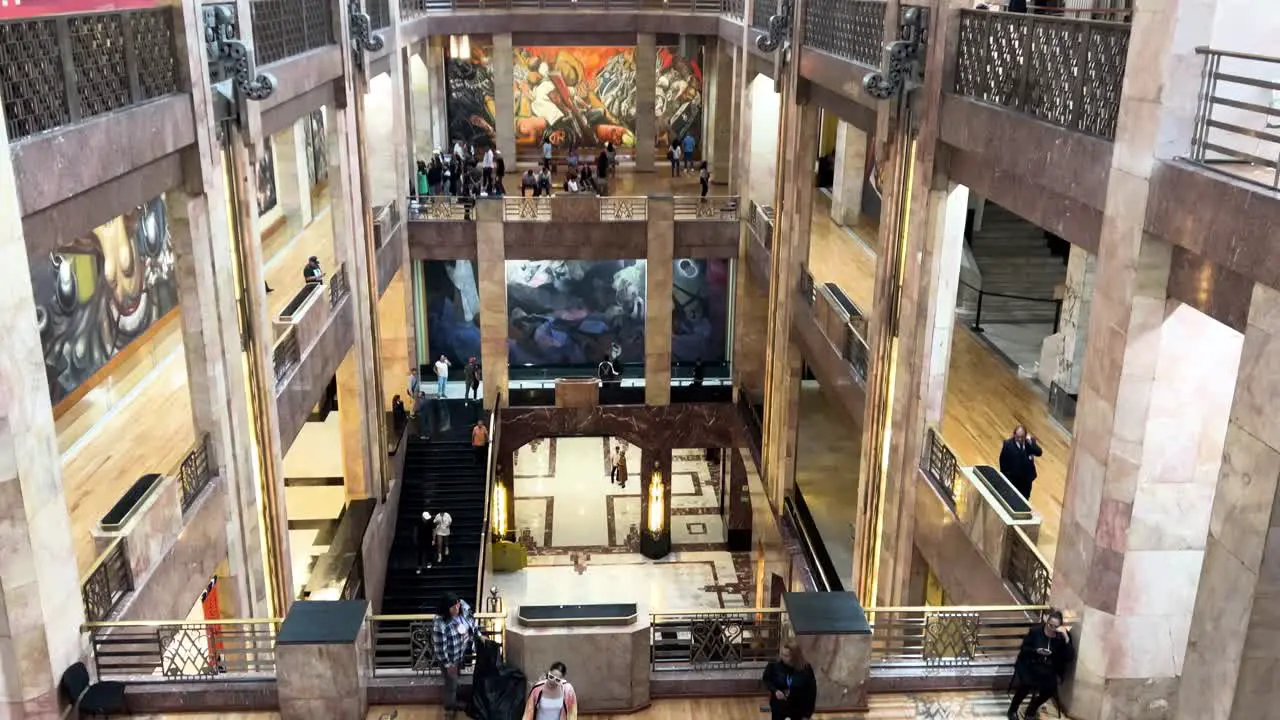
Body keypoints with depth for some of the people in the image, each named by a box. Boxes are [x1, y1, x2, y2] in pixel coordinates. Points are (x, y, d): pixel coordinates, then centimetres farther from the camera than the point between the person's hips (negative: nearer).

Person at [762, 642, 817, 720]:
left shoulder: (805, 669, -19)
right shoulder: (775, 665, -17)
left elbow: (811, 692, -11)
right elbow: (766, 679, 0)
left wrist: (807, 714, -10)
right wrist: (775, 690, -20)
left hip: (798, 708, 0)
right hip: (779, 706, 1)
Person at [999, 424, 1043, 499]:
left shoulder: (1030, 441, -11)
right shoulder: (1008, 444, -18)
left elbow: (1039, 453, -23)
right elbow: (1002, 460, -9)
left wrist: (1030, 443, -35)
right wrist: (1004, 475, -7)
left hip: (1026, 478, 2)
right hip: (1012, 478, -2)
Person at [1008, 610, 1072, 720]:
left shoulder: (1062, 636, -3)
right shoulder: (1035, 631, -7)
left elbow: (1070, 657, -12)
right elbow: (1023, 648, -1)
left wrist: (1066, 638, -24)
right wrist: (1036, 651, -20)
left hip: (1048, 670, 2)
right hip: (1029, 665, -2)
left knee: (1050, 688, -23)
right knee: (1026, 684, -28)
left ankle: (1031, 710, 6)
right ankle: (1013, 710, 0)